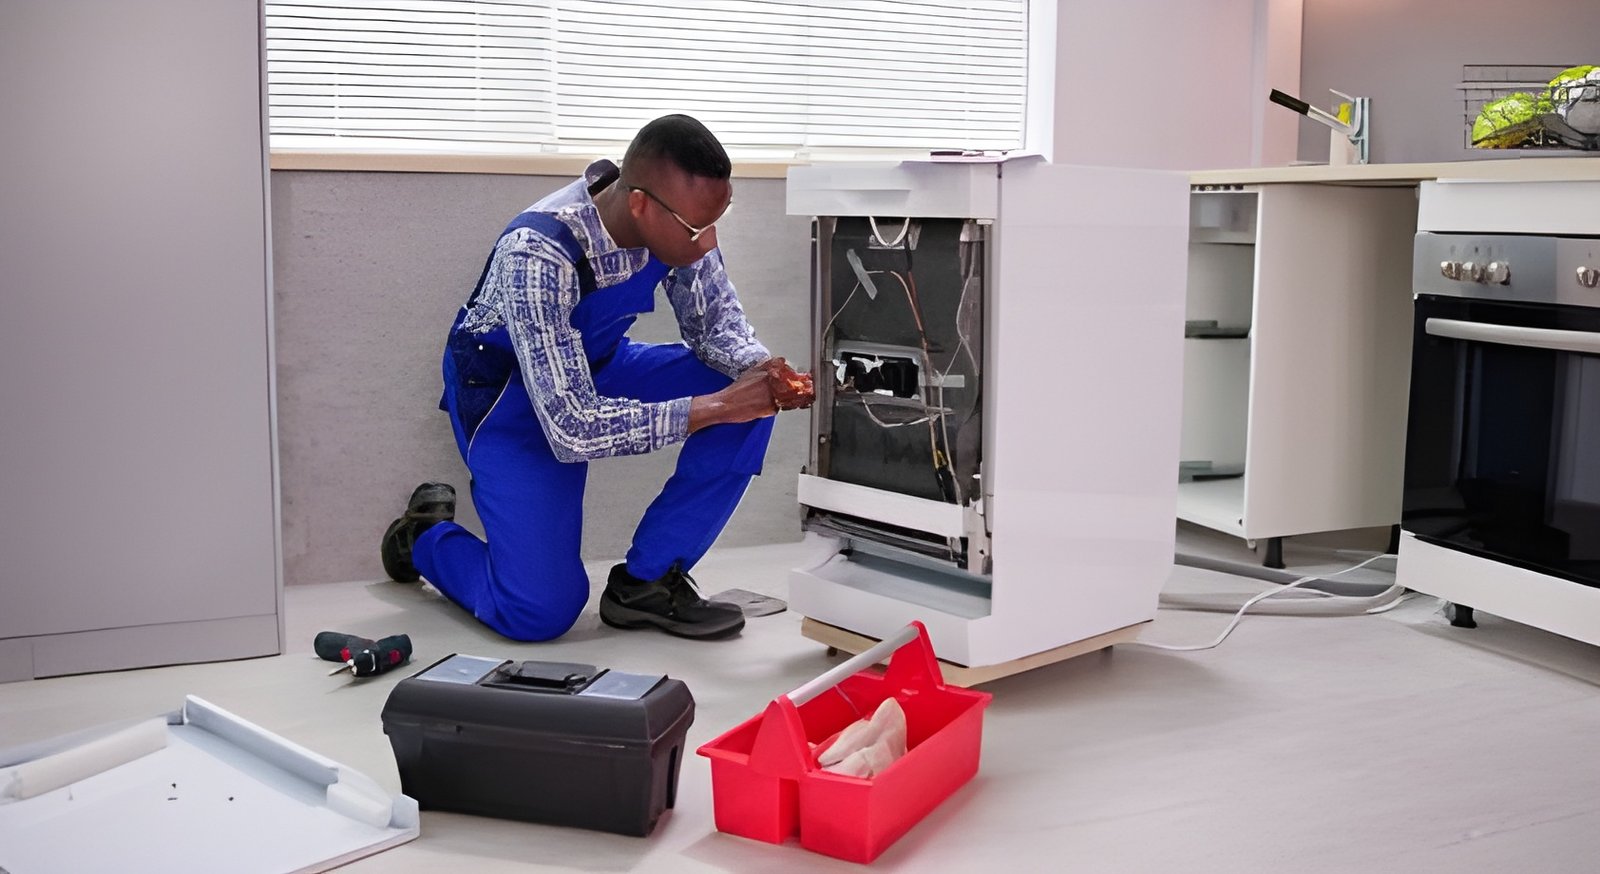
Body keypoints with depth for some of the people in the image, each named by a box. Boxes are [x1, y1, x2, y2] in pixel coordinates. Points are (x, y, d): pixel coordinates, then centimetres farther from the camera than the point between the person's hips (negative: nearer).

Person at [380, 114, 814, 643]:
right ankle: (425, 536, 16)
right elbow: (573, 431, -38)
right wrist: (717, 406, -39)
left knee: (750, 396, -18)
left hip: (596, 365, 6)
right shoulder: (536, 255, -37)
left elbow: (714, 321, -5)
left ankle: (647, 580, -6)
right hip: (510, 390, -6)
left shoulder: (678, 217, -20)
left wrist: (761, 371, -27)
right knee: (541, 613, -17)